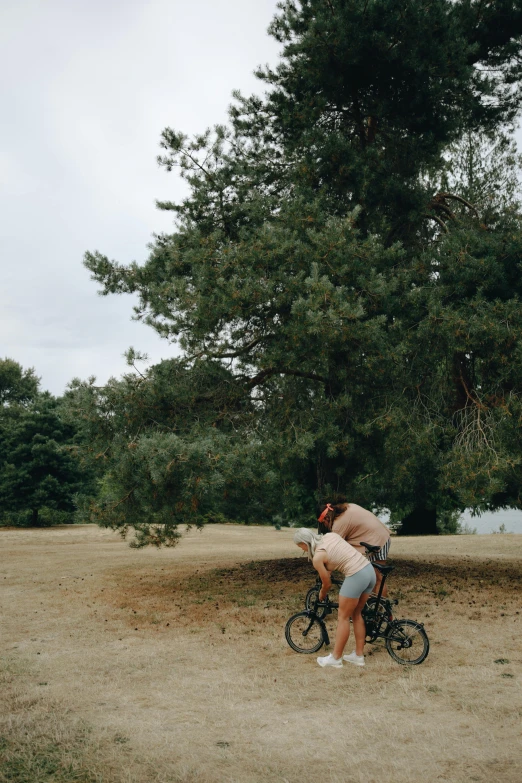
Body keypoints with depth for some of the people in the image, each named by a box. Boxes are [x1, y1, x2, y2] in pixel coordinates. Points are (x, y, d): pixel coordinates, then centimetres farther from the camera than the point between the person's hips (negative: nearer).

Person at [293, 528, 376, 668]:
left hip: (356, 577, -8)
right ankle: (359, 655, 27)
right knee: (356, 614, 21)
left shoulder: (317, 557, -7)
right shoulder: (331, 535, 11)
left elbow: (327, 584, 5)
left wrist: (322, 596, 26)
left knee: (343, 617, 8)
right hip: (370, 570, 8)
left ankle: (335, 658, 17)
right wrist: (328, 571, 36)